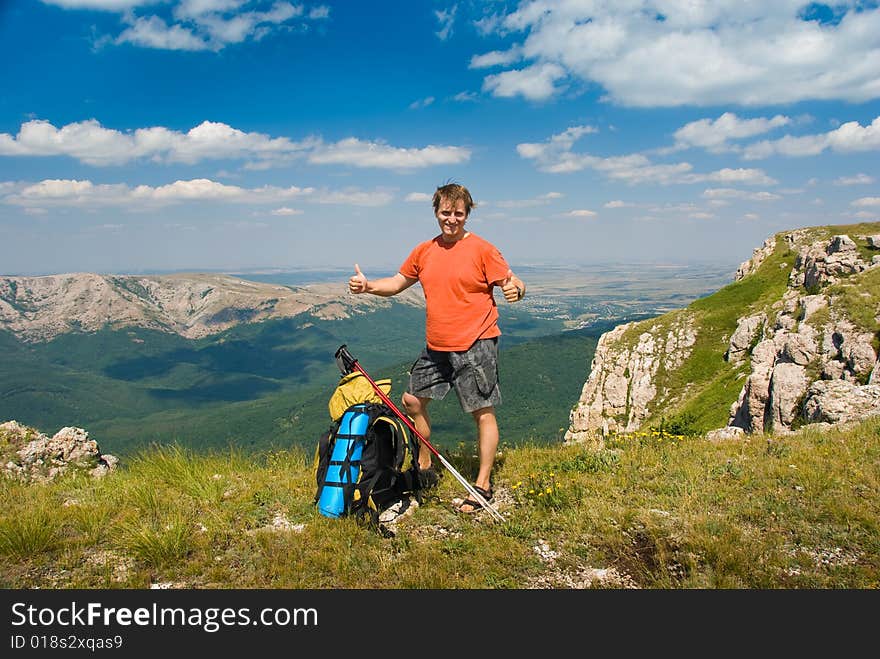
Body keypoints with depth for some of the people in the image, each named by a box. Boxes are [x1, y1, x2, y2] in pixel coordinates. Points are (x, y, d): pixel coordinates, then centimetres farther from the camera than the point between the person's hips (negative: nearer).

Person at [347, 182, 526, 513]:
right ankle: (425, 469, 30)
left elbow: (512, 283, -9)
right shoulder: (424, 251, 9)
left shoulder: (482, 249, -8)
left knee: (483, 412, -1)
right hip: (436, 347, 6)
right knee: (412, 401, 13)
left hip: (475, 345, -6)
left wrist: (515, 289, -33)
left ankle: (483, 485, 12)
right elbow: (397, 283, 17)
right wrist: (367, 286, 0)